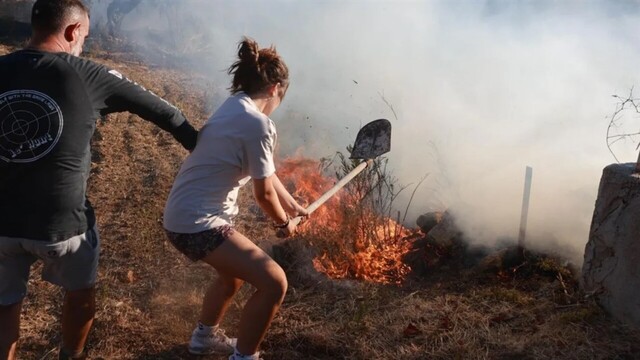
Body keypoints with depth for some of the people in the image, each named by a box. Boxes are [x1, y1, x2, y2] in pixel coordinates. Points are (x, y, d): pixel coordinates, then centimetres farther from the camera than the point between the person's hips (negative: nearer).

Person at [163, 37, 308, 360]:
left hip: (184, 215, 10)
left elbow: (265, 172, 19)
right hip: (198, 223, -10)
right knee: (274, 283, -9)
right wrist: (284, 223, 7)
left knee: (236, 270, 31)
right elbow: (264, 193, -12)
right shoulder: (259, 124, -20)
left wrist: (293, 206, 27)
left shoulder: (234, 106, 10)